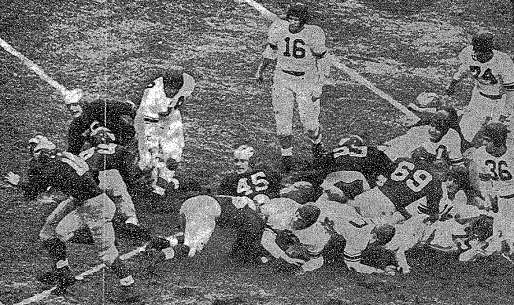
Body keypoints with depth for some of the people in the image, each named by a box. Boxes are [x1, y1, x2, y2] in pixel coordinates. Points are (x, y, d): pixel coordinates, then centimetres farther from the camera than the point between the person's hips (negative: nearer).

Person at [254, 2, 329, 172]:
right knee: (283, 120, -2)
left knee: (309, 122, 4)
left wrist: (318, 87, -13)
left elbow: (321, 62, -10)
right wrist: (261, 68, 3)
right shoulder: (279, 29, -11)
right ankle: (286, 156, 14)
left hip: (307, 80, -2)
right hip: (283, 79, 2)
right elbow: (272, 50, 9)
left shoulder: (313, 35, -19)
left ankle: (316, 142, 39)